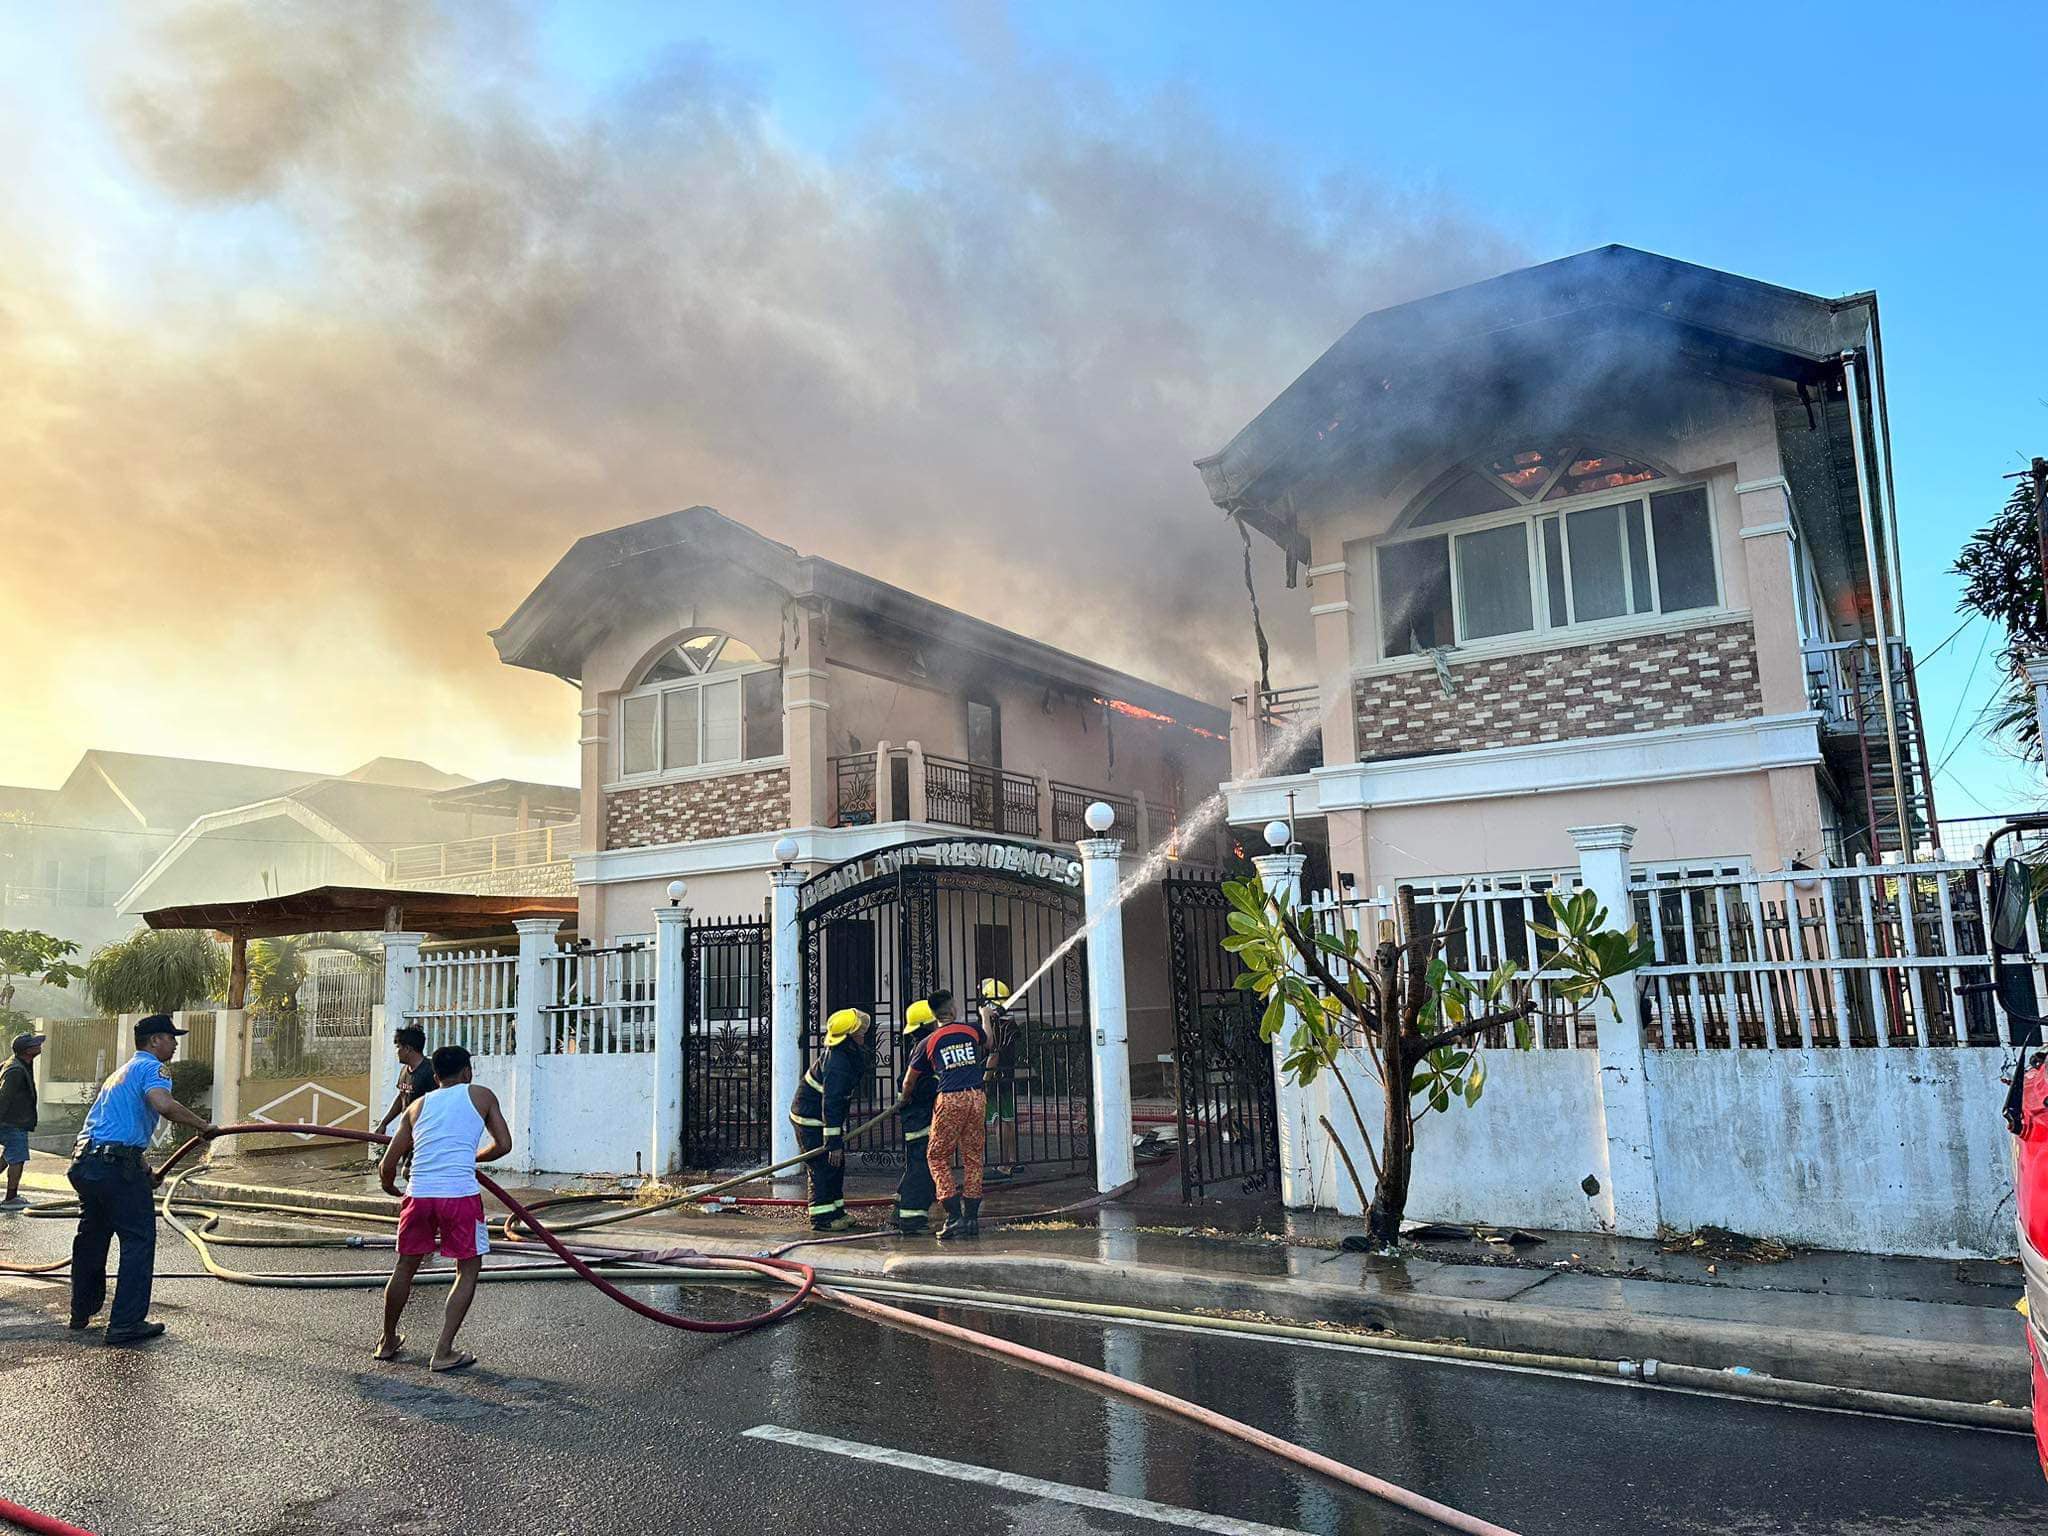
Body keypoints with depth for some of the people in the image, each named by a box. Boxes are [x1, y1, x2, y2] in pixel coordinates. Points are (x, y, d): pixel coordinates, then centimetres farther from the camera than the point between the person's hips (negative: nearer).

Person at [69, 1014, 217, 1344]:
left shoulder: (121, 1071, 26)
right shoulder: (152, 1067, -4)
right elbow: (162, 1104, -26)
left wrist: (142, 1166, 40)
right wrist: (203, 1125, -15)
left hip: (84, 1161, 9)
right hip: (118, 1164, -9)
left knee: (90, 1237, 22)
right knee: (138, 1239, -2)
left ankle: (82, 1312, 35)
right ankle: (126, 1324, -3)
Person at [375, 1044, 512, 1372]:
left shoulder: (418, 1105, 19)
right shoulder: (481, 1096, 12)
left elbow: (387, 1166, 18)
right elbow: (504, 1145, 11)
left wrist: (390, 1187, 39)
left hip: (419, 1194, 4)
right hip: (460, 1194, -4)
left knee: (406, 1266, 24)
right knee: (469, 1269, 12)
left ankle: (388, 1343, 39)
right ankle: (443, 1353, 6)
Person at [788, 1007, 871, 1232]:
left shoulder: (849, 1056, 4)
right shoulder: (837, 1066, -29)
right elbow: (831, 1105, -32)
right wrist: (834, 1142, -31)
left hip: (820, 1117, 10)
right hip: (810, 1119, -10)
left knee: (837, 1164, 14)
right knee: (823, 1166, -7)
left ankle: (836, 1211, 23)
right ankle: (822, 1218, 0)